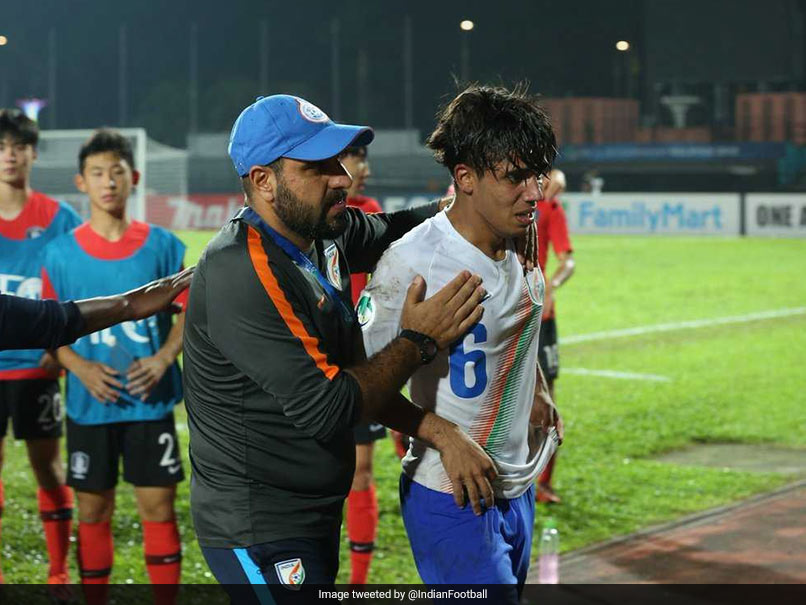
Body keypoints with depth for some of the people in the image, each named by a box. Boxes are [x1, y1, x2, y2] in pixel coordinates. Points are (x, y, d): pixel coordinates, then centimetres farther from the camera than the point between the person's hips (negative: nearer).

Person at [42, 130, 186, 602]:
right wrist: (81, 367, -13)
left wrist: (165, 357, -11)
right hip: (89, 404, 0)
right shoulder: (62, 253, 0)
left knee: (159, 505, 1)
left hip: (150, 401, 0)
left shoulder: (162, 245, -1)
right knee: (94, 509, 8)